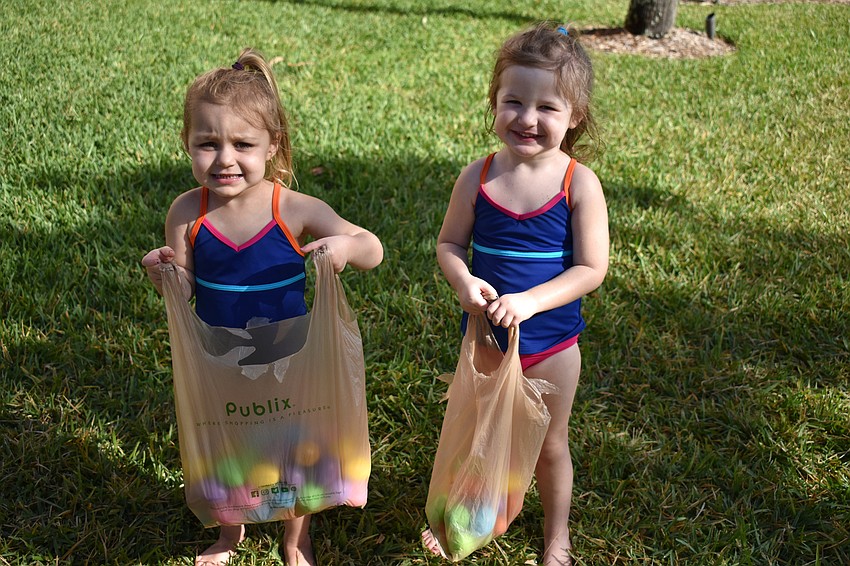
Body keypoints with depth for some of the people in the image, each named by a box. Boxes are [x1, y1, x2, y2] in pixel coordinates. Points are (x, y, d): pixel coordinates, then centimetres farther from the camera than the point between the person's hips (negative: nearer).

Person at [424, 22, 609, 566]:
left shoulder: (580, 184, -16)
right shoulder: (478, 177, -10)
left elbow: (591, 268, -16)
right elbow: (450, 243, -1)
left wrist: (530, 301, -27)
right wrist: (464, 282, -22)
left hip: (551, 342, -2)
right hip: (485, 334, 2)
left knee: (550, 445, 18)